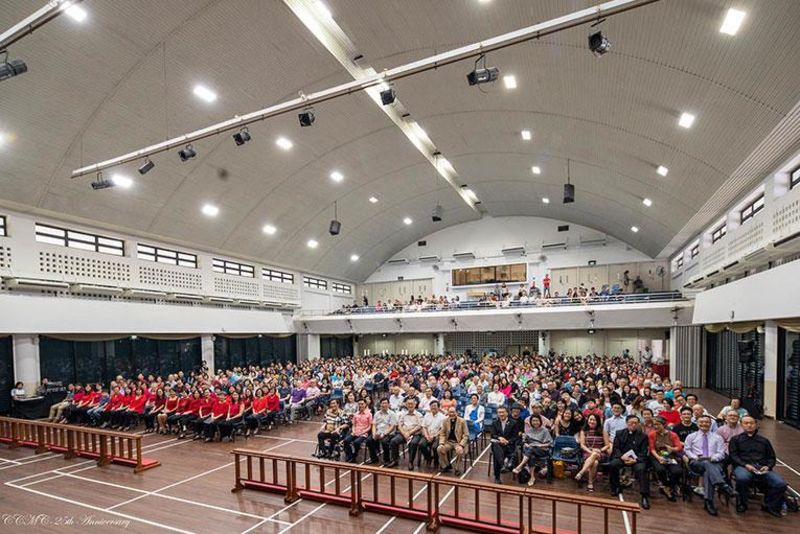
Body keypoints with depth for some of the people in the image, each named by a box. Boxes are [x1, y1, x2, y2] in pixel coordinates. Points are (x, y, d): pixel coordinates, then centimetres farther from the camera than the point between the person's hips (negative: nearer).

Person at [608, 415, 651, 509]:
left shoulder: (643, 436, 8)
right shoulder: (619, 433, 12)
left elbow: (643, 452, 1)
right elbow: (615, 448, 7)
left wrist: (635, 460, -18)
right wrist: (622, 456, -14)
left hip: (636, 459, -1)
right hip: (622, 457, 1)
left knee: (641, 469, -33)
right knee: (612, 465, -27)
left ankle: (645, 496, -27)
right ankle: (616, 488, -5)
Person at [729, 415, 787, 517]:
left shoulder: (764, 440, 27)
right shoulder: (736, 439, 17)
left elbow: (772, 458, 21)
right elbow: (733, 455, 5)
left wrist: (768, 466, -1)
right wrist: (746, 465, -11)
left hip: (762, 468, 3)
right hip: (743, 466, -3)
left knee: (781, 484, -25)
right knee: (742, 478, -37)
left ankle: (770, 506, 2)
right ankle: (741, 504, -10)